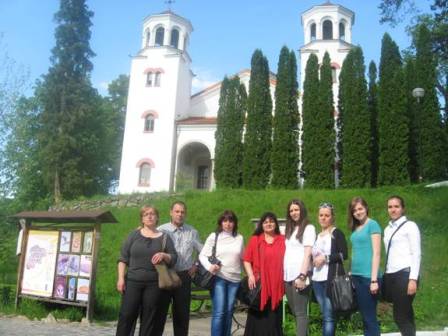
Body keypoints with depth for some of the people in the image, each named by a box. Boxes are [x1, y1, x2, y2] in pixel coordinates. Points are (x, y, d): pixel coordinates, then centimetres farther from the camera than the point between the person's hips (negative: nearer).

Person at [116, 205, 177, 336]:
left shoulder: (164, 237, 9)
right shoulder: (134, 235, 8)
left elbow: (174, 258, 5)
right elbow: (123, 258, 5)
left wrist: (164, 255, -15)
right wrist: (121, 278, -5)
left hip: (155, 284, 0)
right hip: (133, 281, 0)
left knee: (150, 319, 2)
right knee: (126, 315, -4)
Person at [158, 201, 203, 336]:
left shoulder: (192, 232, 6)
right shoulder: (161, 230, -5)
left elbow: (203, 252, 16)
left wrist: (196, 265, 7)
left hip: (184, 276, 3)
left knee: (182, 312, 11)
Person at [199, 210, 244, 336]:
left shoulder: (239, 238, 8)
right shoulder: (214, 236, 1)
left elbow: (243, 258, 14)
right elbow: (202, 255, 1)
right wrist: (209, 266, -16)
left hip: (234, 279, 3)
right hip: (218, 278, -3)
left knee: (229, 312, 9)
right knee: (219, 312, -9)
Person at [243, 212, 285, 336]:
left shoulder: (282, 240, 7)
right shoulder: (255, 239, 5)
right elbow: (247, 260, 3)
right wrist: (250, 276, -9)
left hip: (276, 285, 1)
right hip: (259, 284, -1)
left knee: (273, 317, 6)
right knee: (258, 315, 4)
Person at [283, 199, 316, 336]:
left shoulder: (308, 228, -2)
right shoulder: (289, 229, 18)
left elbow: (307, 254, -10)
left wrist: (302, 276, -18)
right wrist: (284, 275, 9)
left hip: (299, 276, -7)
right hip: (288, 276, 7)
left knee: (300, 312, -4)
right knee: (295, 311, 11)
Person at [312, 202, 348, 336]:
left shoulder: (337, 233, -1)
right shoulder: (317, 236, 18)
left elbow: (344, 255, -10)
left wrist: (325, 257, -13)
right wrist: (315, 259, 6)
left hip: (331, 279, -6)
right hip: (317, 280, 6)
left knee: (329, 316, -8)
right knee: (325, 316, 9)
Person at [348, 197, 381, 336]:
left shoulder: (372, 224, -6)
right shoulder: (355, 228, 14)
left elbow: (376, 253, -12)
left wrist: (374, 279, -16)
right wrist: (351, 273, 12)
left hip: (368, 276, -7)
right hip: (356, 276, 7)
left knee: (370, 317, -1)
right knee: (365, 316, 13)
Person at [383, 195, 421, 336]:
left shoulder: (410, 226, -1)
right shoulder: (387, 229, 17)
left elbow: (416, 254, -7)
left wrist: (413, 279, -14)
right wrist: (385, 275, 8)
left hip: (405, 274, -6)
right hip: (391, 276, 6)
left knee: (401, 316, -6)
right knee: (405, 315, 9)